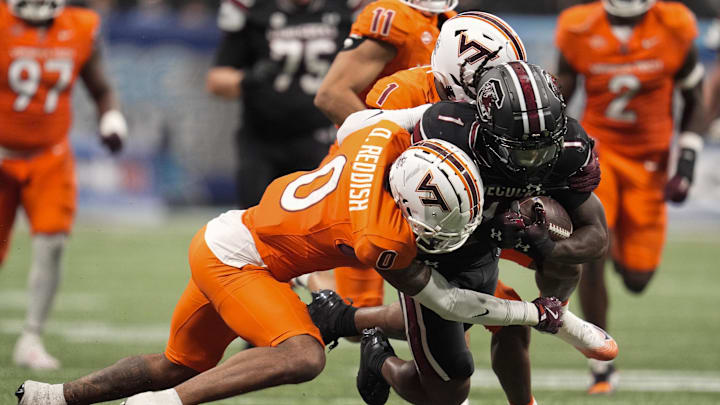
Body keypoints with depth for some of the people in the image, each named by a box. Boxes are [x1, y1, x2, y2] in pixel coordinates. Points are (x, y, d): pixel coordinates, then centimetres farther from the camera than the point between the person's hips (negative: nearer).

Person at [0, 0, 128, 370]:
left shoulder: (82, 31, -3)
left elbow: (101, 90, 12)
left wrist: (112, 119, -7)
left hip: (49, 157, 2)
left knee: (51, 242, -13)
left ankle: (31, 340, -4)